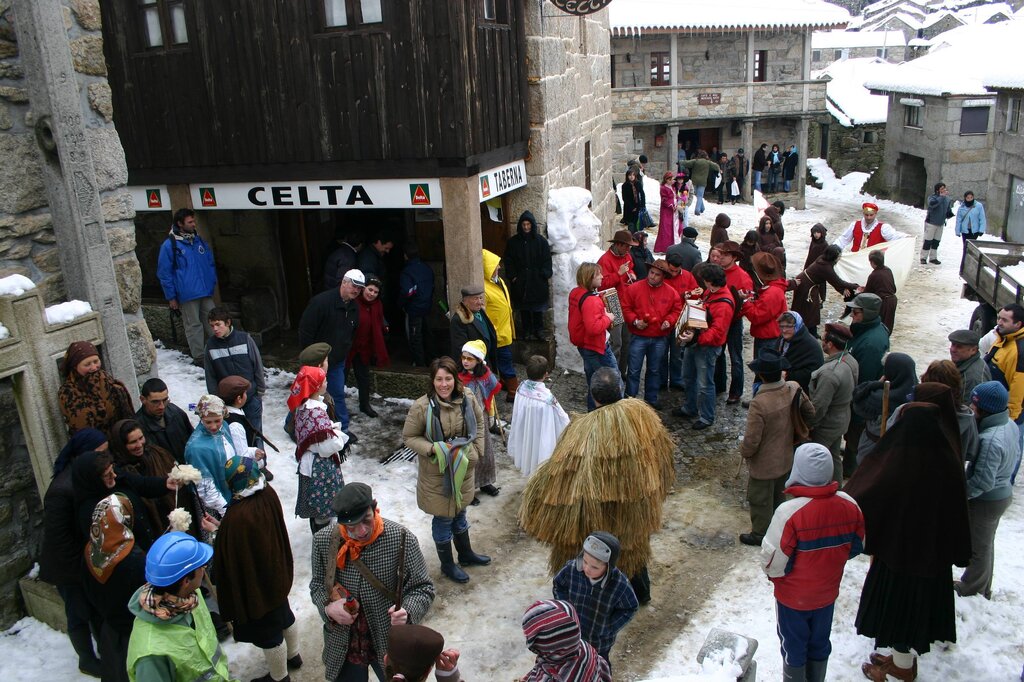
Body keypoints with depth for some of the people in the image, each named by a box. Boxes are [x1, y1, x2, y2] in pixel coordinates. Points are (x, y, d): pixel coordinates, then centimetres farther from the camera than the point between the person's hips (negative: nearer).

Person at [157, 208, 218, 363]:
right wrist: (171, 297, -6)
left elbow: (211, 264, 19)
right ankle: (199, 357, 10)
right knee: (194, 325, 2)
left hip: (206, 292, 5)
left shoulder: (199, 241, 10)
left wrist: (212, 284, 10)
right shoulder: (169, 245, -7)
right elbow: (164, 273, -5)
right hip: (187, 295, -5)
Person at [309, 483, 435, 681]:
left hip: (390, 643, -2)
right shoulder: (323, 541, -14)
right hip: (343, 645, 2)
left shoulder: (402, 539, -22)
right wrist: (328, 607, -18)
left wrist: (407, 611, -32)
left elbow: (422, 588, -13)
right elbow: (317, 584, 2)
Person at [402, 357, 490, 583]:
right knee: (443, 518, 13)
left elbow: (479, 423, 7)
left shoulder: (467, 398, -11)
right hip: (437, 472, -4)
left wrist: (477, 449, 0)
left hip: (464, 468, 4)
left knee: (459, 512, 25)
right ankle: (447, 564, 35)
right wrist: (433, 448, -24)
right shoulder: (422, 407, -23)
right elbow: (409, 437, -11)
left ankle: (466, 554, 48)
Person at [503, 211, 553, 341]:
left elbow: (547, 260, 1)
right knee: (523, 308, 5)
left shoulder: (541, 241, 1)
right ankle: (526, 330, 13)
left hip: (537, 280, -1)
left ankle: (539, 330, 11)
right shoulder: (513, 241, 3)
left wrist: (545, 275, -8)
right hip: (520, 281, 1)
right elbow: (508, 260, 5)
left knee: (538, 307, 3)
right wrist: (512, 276, -4)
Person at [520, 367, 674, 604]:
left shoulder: (582, 429, -29)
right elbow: (660, 449, -1)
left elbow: (560, 469, -25)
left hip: (597, 509, -5)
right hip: (636, 502, 5)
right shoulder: (640, 411, -17)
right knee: (633, 545, 30)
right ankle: (640, 592, 52)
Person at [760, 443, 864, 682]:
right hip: (827, 593, 5)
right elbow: (856, 547, 0)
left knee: (793, 647, 18)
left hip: (793, 597, -4)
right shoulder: (849, 505, -16)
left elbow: (773, 561, -25)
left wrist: (773, 574, -3)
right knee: (820, 644, 26)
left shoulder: (790, 512, -33)